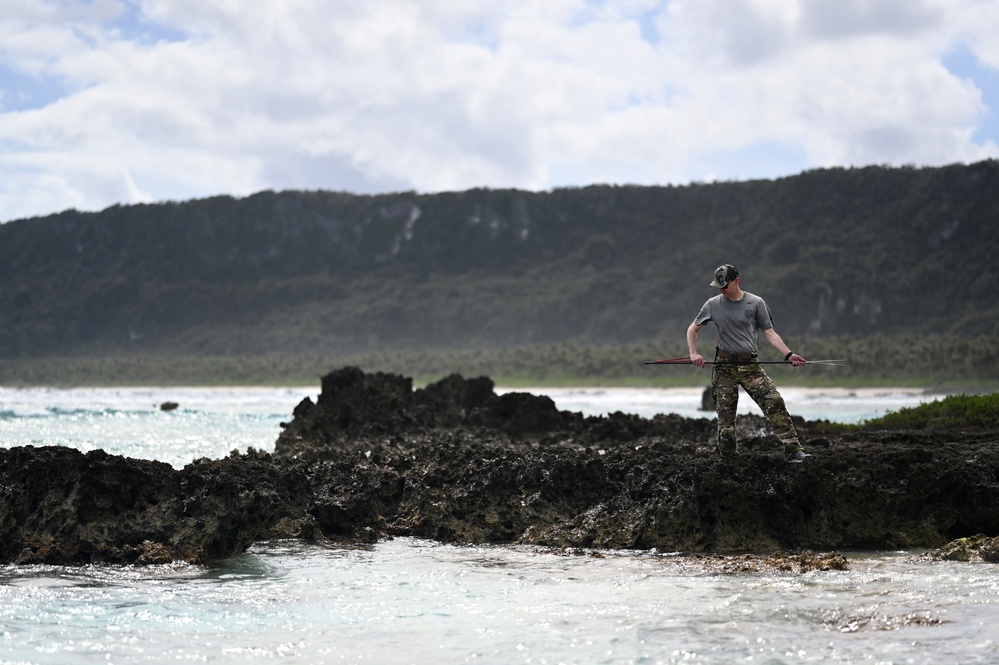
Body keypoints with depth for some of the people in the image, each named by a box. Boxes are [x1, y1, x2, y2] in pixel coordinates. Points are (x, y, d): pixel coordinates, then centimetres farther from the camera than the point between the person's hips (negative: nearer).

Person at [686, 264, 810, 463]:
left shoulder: (755, 303, 3)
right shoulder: (713, 304, 6)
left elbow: (769, 333, 3)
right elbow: (692, 329, 15)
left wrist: (788, 354, -10)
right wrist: (693, 353, -2)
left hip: (750, 365, -1)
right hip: (724, 366, 1)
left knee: (775, 403, -16)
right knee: (725, 414, -2)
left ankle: (793, 450, -17)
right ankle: (728, 458, 12)